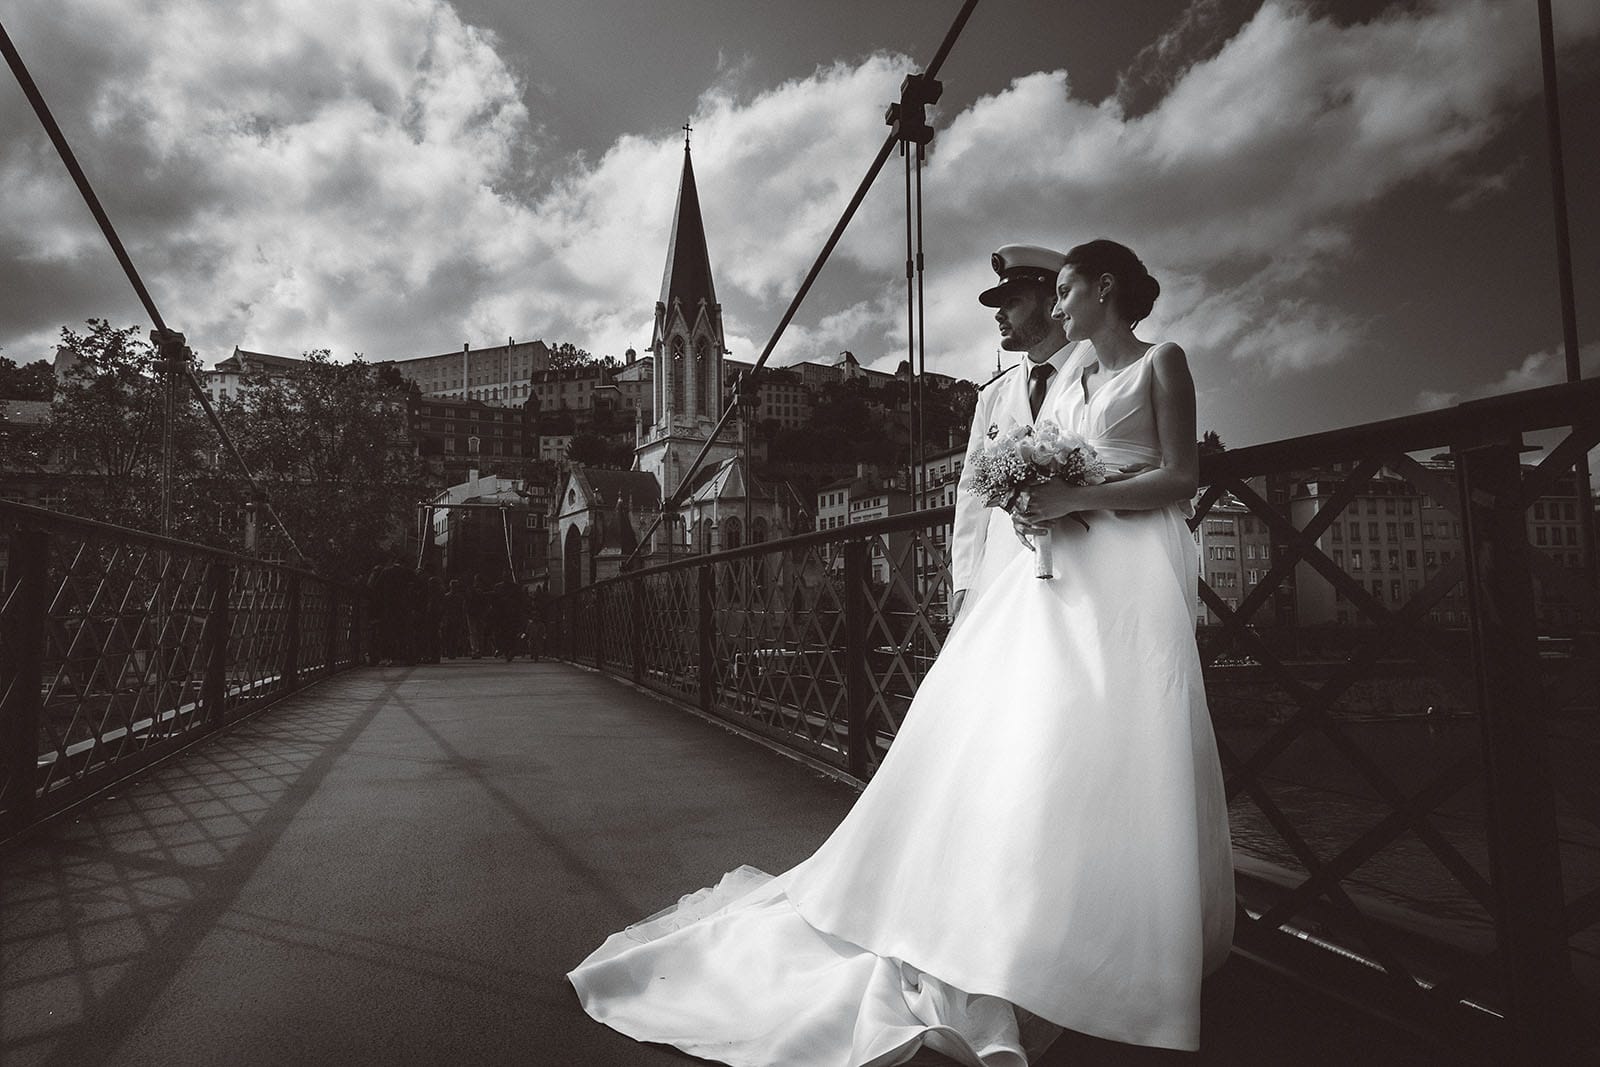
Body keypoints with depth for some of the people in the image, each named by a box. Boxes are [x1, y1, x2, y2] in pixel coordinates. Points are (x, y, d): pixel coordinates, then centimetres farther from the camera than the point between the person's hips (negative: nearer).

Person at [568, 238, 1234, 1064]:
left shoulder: (1161, 364, 4)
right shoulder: (1068, 379, 21)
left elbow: (1180, 477, -5)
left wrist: (1077, 498, -15)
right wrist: (1032, 506, -6)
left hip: (1132, 572, -5)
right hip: (1056, 570, 5)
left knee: (1109, 754, -7)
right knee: (992, 723, -2)